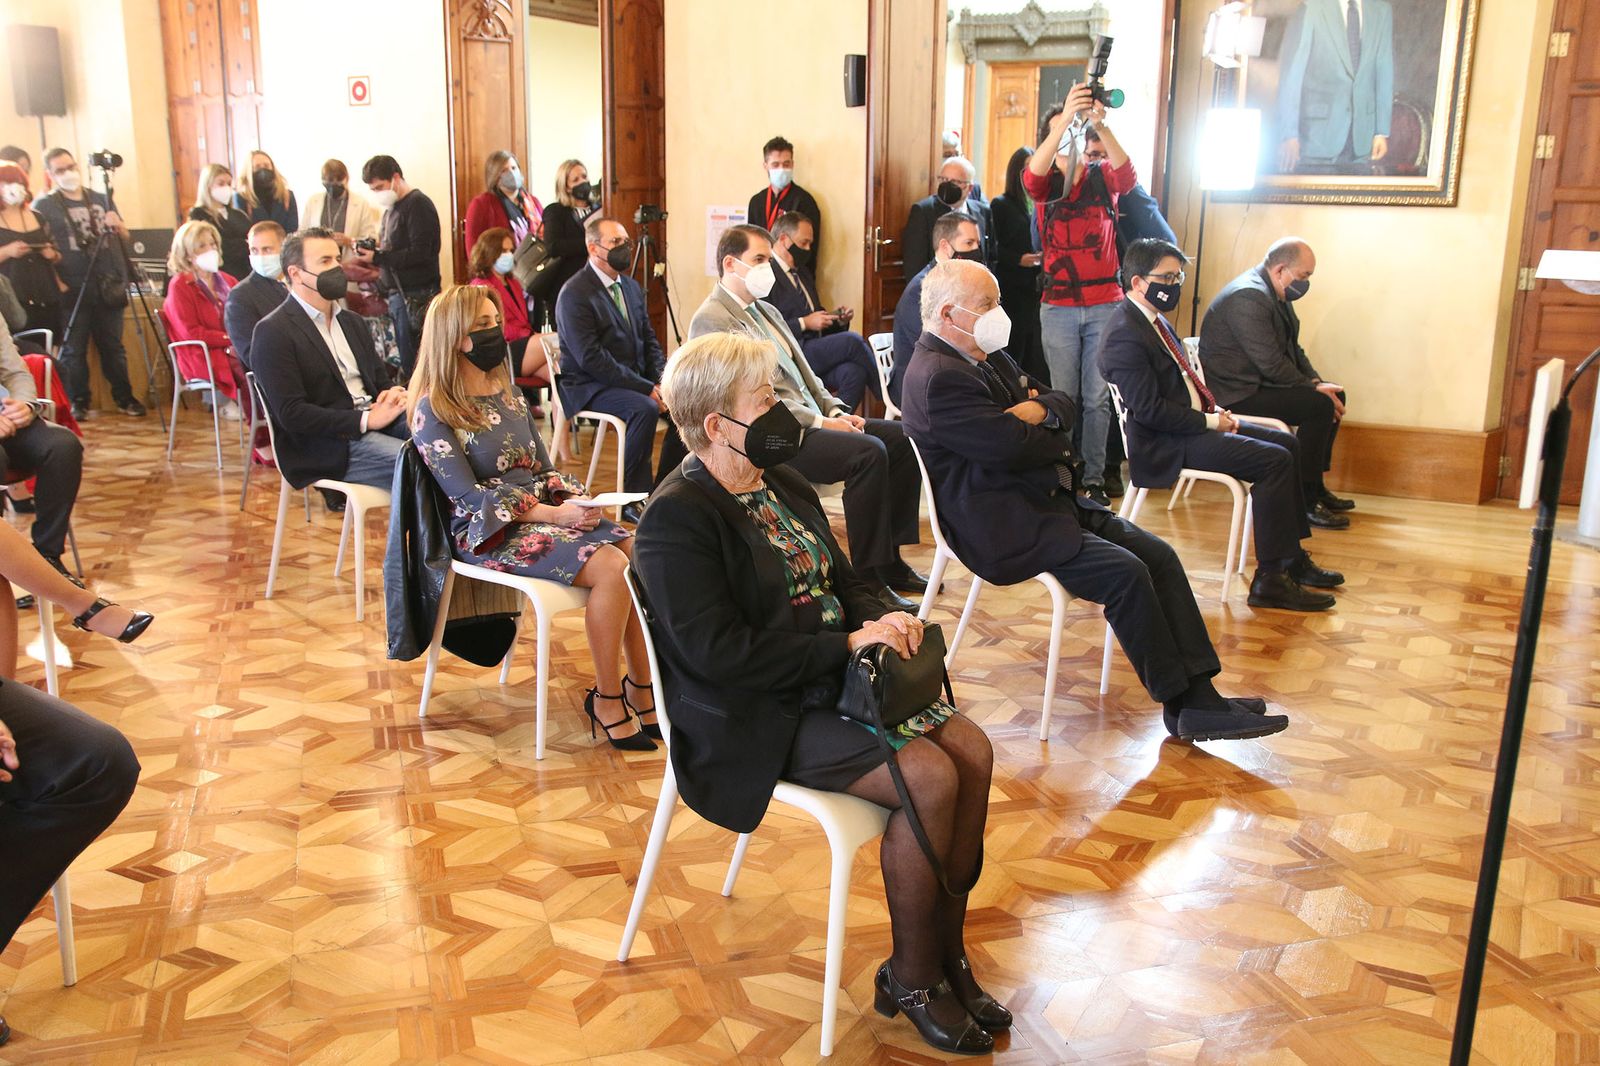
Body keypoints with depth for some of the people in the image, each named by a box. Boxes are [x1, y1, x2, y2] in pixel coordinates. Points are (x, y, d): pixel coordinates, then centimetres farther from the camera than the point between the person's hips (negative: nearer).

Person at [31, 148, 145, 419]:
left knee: (113, 346, 8)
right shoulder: (44, 205, 1)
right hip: (72, 291, -3)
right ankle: (77, 403, 10)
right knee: (73, 350, 1)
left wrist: (118, 225, -5)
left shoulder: (100, 200, 14)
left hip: (108, 287, 3)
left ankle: (124, 398, 17)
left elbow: (125, 236, 18)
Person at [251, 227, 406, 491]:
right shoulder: (272, 332, -4)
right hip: (326, 446, -7)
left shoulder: (352, 321, 22)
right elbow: (290, 414, -12)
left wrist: (393, 394, -5)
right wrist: (367, 420, -20)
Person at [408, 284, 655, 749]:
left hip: (546, 511, 7)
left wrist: (575, 499, -7)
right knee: (610, 567, -28)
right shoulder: (433, 411, -6)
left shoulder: (508, 393, 16)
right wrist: (554, 515, -20)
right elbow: (468, 494, -13)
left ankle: (642, 690, -13)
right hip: (488, 532, -7)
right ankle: (606, 700, -13)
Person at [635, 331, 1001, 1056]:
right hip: (759, 720, -8)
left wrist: (882, 618, -5)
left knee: (972, 750, -9)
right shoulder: (678, 518, -16)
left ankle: (948, 952, 6)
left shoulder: (782, 482, 12)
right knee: (929, 776, -22)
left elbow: (843, 580, 19)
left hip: (833, 678, 9)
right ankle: (911, 979, -1)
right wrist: (847, 645, -21)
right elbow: (718, 651, -23)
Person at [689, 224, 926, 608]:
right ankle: (868, 578, -21)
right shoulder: (712, 321, -10)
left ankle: (888, 560, 3)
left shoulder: (766, 311, 21)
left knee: (902, 437, -2)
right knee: (868, 452, -27)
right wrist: (819, 422, -19)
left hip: (811, 420, 10)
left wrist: (835, 410, 5)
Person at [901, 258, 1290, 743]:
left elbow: (1065, 403, 13)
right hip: (1004, 528, -10)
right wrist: (1059, 441, -2)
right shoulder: (938, 378, -17)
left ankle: (1199, 696, -3)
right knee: (1126, 573, -22)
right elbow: (1014, 446, -24)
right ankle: (1181, 704, -7)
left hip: (1050, 501, 10)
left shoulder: (987, 356, 16)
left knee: (1159, 555, -3)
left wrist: (1042, 409, -11)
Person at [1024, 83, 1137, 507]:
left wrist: (1101, 125, -35)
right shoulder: (1046, 182, 3)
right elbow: (1032, 176, -21)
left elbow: (1128, 175, -19)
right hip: (1058, 307, 0)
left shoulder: (1102, 175, 4)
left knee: (1098, 397, 3)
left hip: (1105, 304, 0)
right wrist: (1065, 118, -35)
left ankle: (1095, 478, 9)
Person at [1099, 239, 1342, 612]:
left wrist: (1215, 411, 4)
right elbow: (1148, 409, -24)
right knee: (1274, 460, -18)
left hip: (1193, 423, 11)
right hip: (1166, 444, -11)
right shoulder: (1125, 335, -19)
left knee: (1287, 443, 11)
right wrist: (1208, 421, -16)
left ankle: (1292, 559, 17)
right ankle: (1270, 579, -12)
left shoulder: (1154, 321, 13)